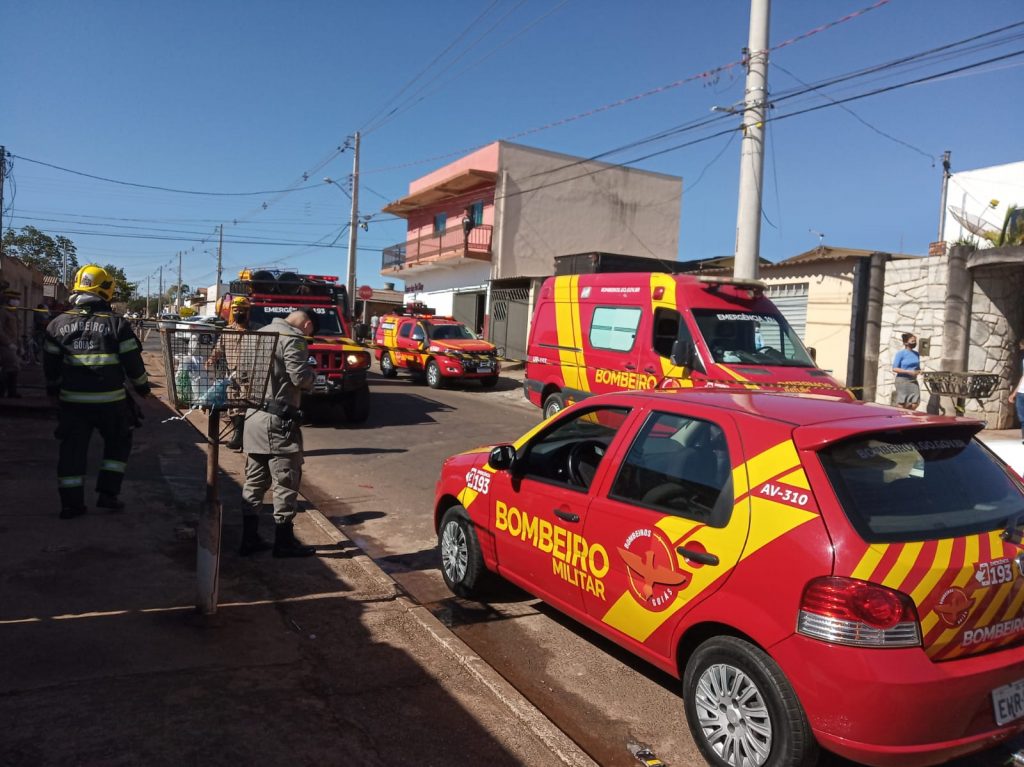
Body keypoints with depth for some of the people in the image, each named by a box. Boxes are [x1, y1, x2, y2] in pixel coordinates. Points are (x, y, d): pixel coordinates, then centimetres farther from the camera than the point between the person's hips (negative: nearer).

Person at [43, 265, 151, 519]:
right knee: (118, 443, 17)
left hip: (72, 400, 3)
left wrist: (53, 388, 26)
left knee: (72, 448, 10)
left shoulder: (59, 323, 3)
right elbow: (133, 362, -5)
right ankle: (108, 493, 12)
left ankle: (71, 503, 12)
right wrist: (142, 386, 11)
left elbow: (50, 364, 10)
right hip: (110, 400, -2)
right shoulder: (117, 323, -6)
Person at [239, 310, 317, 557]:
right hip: (278, 419, -9)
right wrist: (313, 372, 3)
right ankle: (284, 541, 7)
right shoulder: (293, 339, -11)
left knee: (255, 480, 14)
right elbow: (300, 377, -19)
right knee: (286, 481, 1)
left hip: (253, 416, 9)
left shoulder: (261, 333, 16)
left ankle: (249, 539, 20)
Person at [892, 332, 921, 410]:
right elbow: (894, 369, -11)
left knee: (914, 404, -2)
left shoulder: (916, 354, 11)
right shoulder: (901, 353, -7)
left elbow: (918, 368, 23)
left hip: (913, 381, 6)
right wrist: (908, 372, -20)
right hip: (902, 380, -6)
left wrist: (919, 371, -1)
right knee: (902, 405, -2)